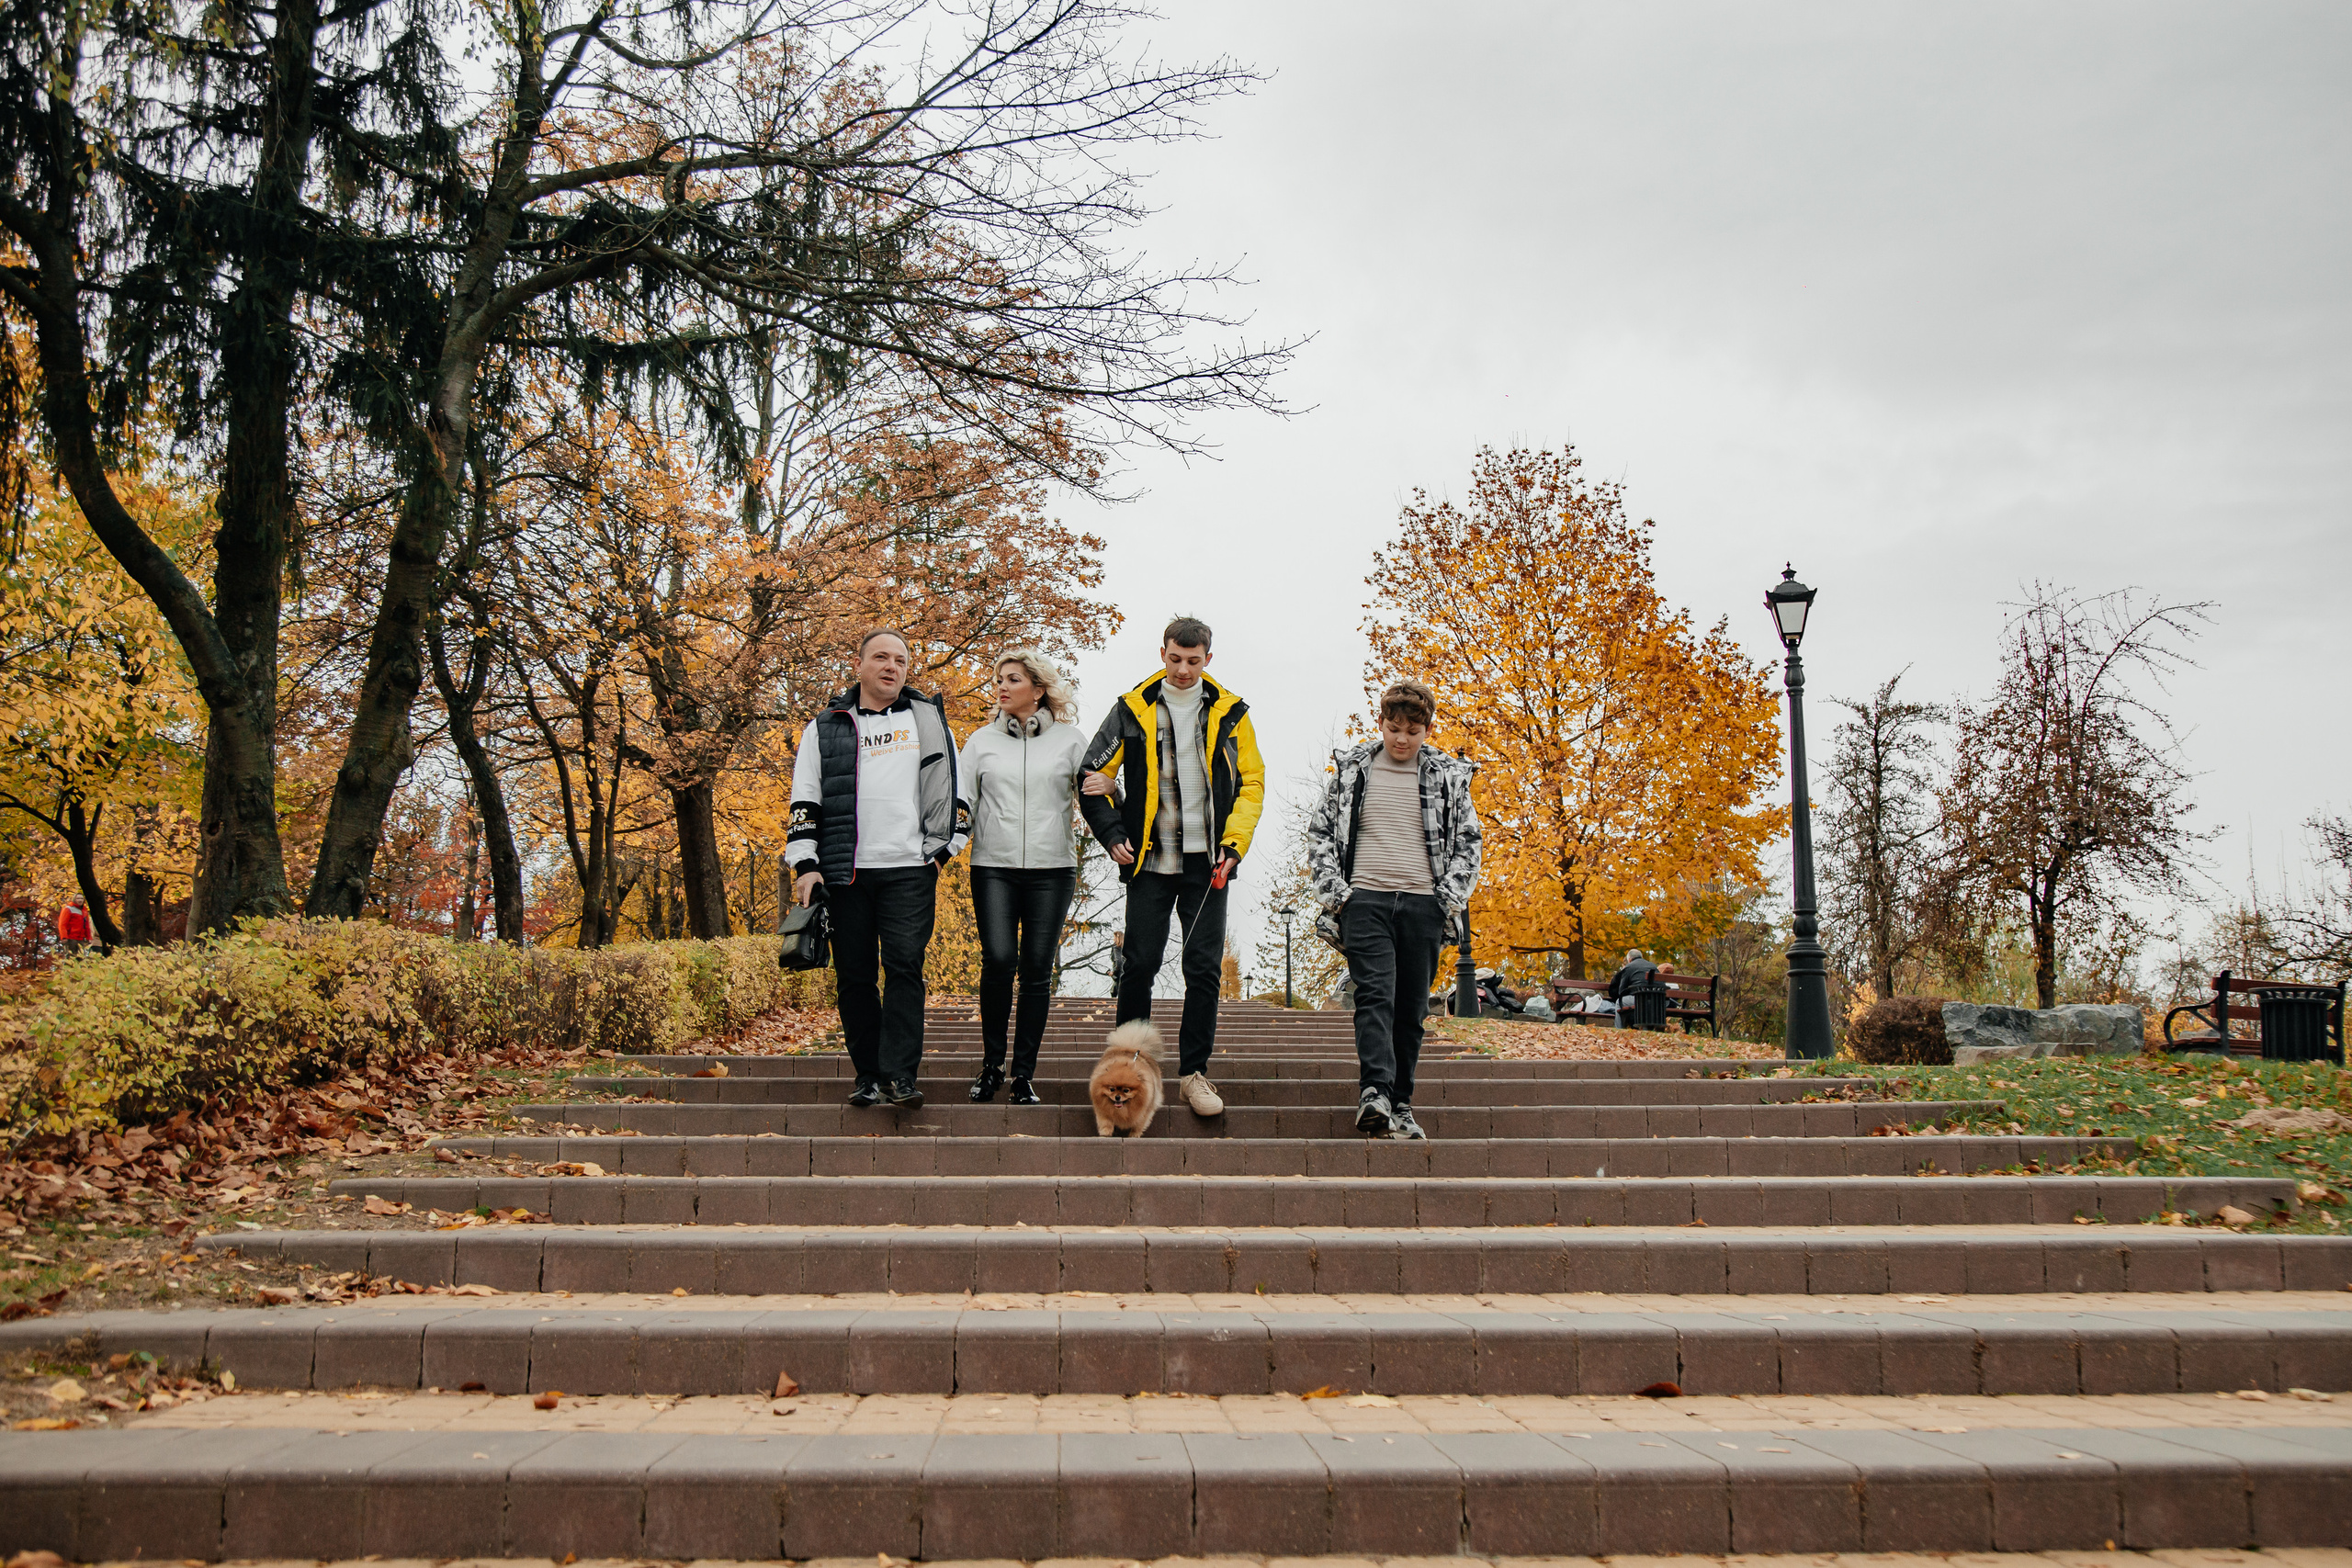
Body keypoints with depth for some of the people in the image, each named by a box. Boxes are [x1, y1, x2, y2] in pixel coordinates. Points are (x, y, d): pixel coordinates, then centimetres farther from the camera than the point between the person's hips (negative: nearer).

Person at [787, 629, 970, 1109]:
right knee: (854, 975, 3)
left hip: (910, 870, -1)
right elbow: (805, 802, 10)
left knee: (905, 965, -11)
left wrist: (945, 848, 5)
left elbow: (957, 791, 15)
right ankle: (868, 1075, 11)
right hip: (845, 870, 1)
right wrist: (806, 865, 1)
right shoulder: (824, 728, 13)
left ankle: (900, 1074, -10)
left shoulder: (929, 721, 14)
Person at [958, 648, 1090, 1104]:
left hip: (1052, 867, 0)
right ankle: (991, 1063, 5)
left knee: (1037, 968, -2)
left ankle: (1024, 1075, 7)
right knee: (999, 960, -13)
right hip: (993, 866, 0)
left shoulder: (1070, 739, 9)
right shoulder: (981, 740, 12)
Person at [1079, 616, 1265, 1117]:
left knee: (1205, 968, 0)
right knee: (1140, 965, 0)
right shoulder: (1133, 709, 3)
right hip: (1150, 861, -1)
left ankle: (1193, 1072, 10)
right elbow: (1094, 775, 7)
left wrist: (1234, 843, -5)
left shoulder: (1229, 713, 6)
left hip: (1207, 863, 1)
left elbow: (1251, 783, 6)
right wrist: (1113, 835, -3)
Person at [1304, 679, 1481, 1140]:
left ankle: (1399, 1105, 11)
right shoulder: (1351, 771, 9)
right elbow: (1318, 831, 11)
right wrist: (1333, 890, 0)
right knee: (1375, 994, -17)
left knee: (1412, 1008, 3)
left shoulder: (1448, 778, 10)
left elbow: (1468, 841, 13)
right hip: (1365, 899, -1)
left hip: (1423, 904, 2)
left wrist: (1450, 898, 1)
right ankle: (1374, 1092, -26)